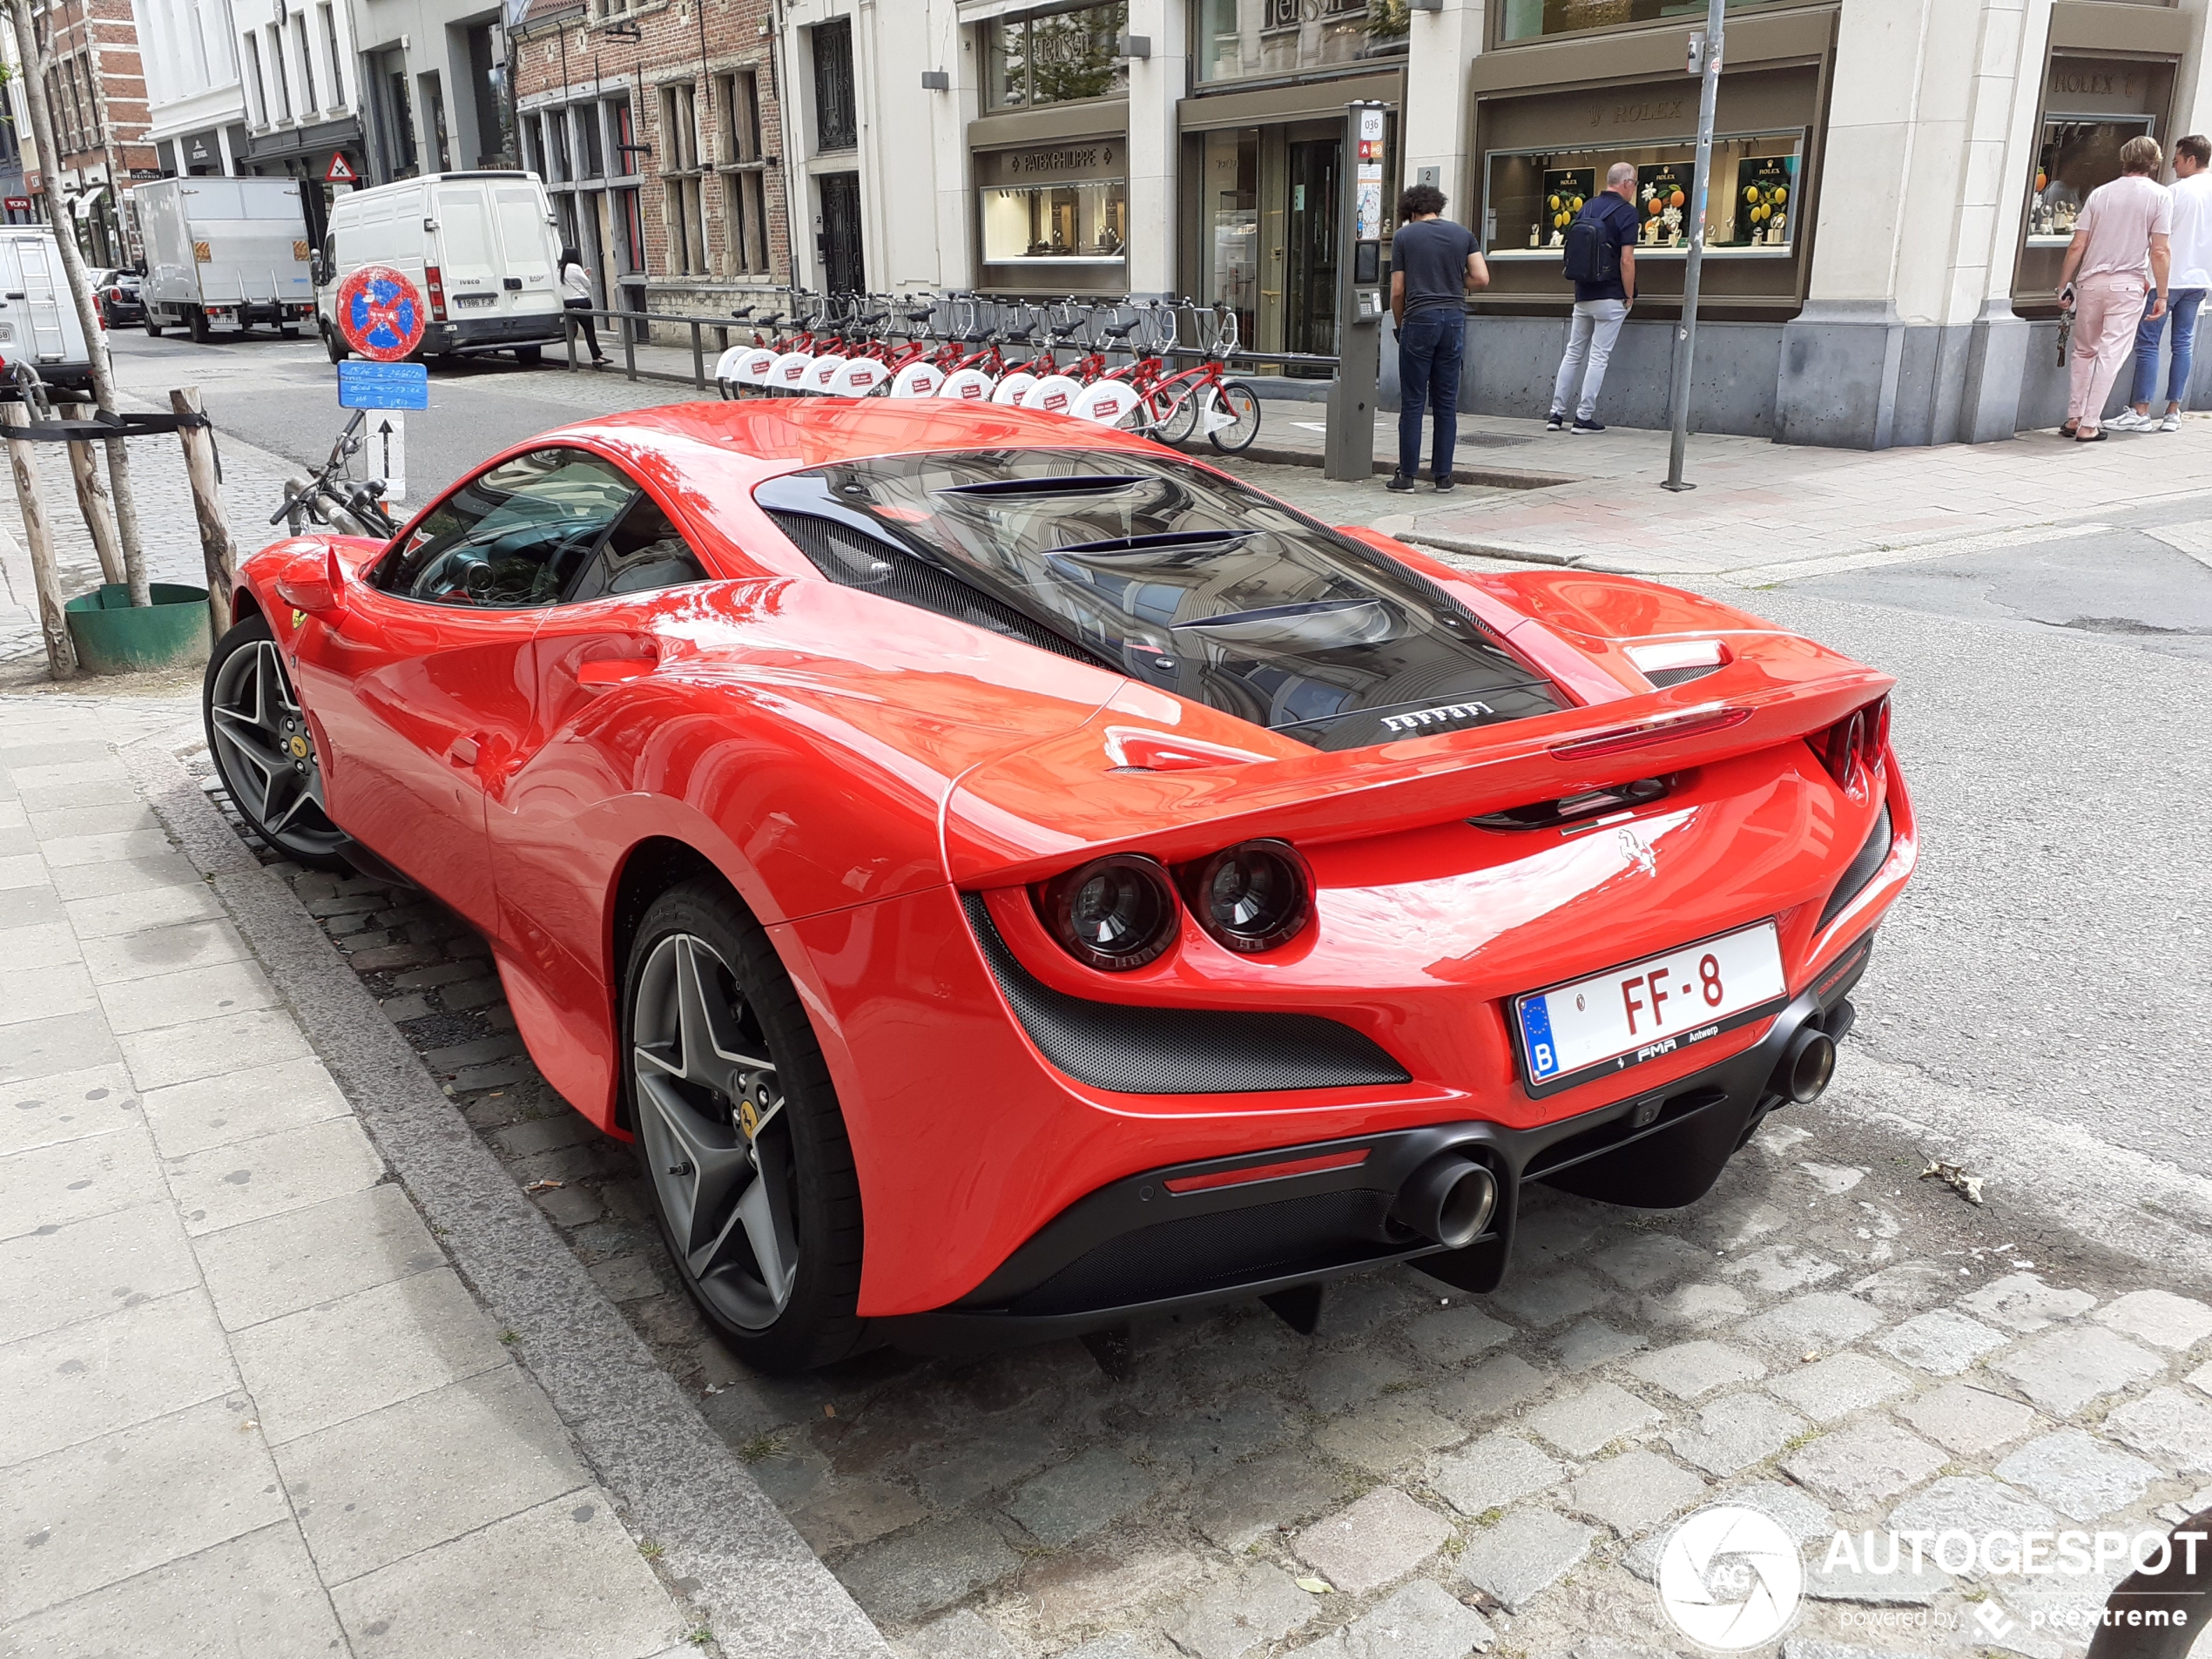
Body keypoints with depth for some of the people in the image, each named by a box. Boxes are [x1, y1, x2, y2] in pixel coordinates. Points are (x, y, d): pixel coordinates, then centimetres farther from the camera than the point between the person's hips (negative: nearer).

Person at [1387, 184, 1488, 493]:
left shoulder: (1404, 236, 2)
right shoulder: (1462, 234, 10)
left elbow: (1397, 291, 0)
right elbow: (1482, 279, 2)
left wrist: (1399, 325, 14)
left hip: (1419, 319, -3)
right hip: (1454, 319, 3)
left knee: (1412, 403, 1)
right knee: (1447, 403, 8)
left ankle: (1407, 474, 2)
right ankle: (1443, 475, 9)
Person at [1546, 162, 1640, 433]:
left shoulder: (1587, 208, 9)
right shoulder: (1626, 212, -10)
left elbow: (1573, 250, 12)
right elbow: (1626, 259, -15)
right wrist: (1629, 296, -7)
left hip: (1582, 296, 6)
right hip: (1610, 298, -6)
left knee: (1572, 353, 12)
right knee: (1598, 357, -2)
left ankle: (1556, 412, 9)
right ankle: (1585, 417, -1)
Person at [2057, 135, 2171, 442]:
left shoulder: (2101, 193, 5)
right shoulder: (2159, 195, -2)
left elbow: (2077, 247, 0)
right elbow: (2159, 251, -7)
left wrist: (2063, 286, 9)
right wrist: (2161, 295, -2)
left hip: (2091, 282, 2)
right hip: (2129, 284, -2)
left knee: (2085, 351, 14)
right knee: (2110, 354, 1)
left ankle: (2073, 419, 13)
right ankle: (2089, 425, -1)